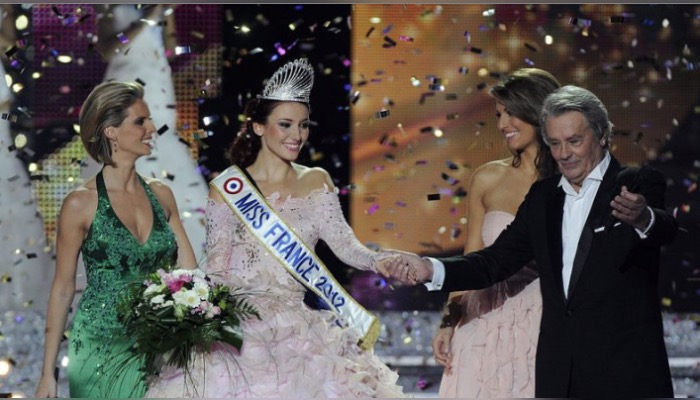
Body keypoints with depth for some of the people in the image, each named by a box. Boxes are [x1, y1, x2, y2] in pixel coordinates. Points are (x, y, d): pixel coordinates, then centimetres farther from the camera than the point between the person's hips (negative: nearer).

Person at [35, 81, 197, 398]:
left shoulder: (161, 195, 6)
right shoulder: (81, 203, -6)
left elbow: (189, 270, 6)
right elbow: (63, 288, -3)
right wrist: (47, 374, -4)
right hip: (102, 346, -4)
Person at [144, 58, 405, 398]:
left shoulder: (316, 183, 8)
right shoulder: (227, 189, 2)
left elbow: (344, 243, -2)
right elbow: (217, 269, 2)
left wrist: (377, 261, -21)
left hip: (299, 327, 2)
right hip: (241, 326, -2)